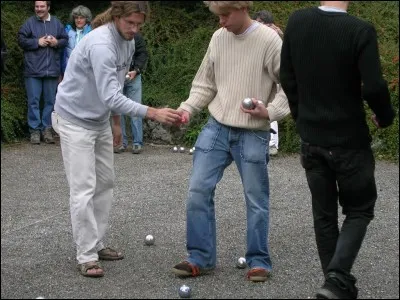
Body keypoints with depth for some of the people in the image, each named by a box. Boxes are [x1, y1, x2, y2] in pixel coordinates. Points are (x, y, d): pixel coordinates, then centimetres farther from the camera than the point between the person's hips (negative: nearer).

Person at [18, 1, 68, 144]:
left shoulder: (56, 23, 7)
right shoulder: (29, 23, 0)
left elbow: (65, 39, 11)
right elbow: (21, 40, -4)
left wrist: (57, 42, -9)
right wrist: (37, 42, -12)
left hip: (52, 70, 2)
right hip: (33, 70, -2)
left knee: (50, 101, 7)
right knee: (33, 101, -1)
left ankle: (47, 129, 15)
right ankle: (34, 130, 6)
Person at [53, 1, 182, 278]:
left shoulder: (128, 42, -1)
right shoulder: (101, 45, -29)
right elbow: (110, 97, -36)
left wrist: (116, 122, 17)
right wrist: (153, 113, -40)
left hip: (99, 122, 9)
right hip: (75, 120, -9)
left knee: (105, 184, 10)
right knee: (84, 189, -10)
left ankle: (97, 244, 19)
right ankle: (86, 256, -5)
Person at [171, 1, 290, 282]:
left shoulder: (269, 40, -11)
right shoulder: (218, 38, 4)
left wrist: (270, 112, -19)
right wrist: (187, 109, -2)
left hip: (253, 135, -4)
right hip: (216, 128, 4)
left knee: (256, 199, 4)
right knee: (199, 190, 0)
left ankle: (259, 261, 19)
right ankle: (200, 258, 11)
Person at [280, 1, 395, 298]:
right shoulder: (360, 30, -19)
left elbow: (287, 79, 4)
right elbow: (373, 87, -21)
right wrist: (385, 117, 0)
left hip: (312, 139, 4)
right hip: (349, 140, -4)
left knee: (323, 214, 14)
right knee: (359, 210, 11)